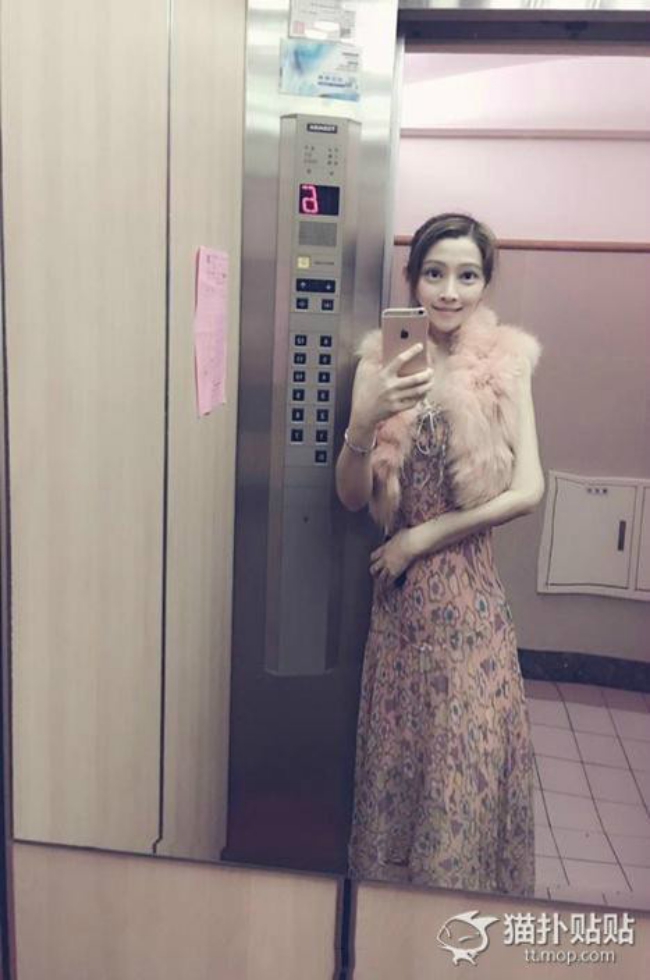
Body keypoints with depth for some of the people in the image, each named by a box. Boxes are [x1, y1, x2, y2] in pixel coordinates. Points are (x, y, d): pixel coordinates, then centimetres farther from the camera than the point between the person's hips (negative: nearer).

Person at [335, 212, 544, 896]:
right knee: (395, 753, 12)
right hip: (399, 593, 1)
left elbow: (528, 490, -7)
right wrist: (366, 419, -24)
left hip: (471, 592, 0)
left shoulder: (505, 363, -3)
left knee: (467, 757, 7)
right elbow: (351, 497, -6)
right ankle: (388, 880, 37)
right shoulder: (382, 361, -3)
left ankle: (459, 886, 33)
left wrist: (422, 536, -10)